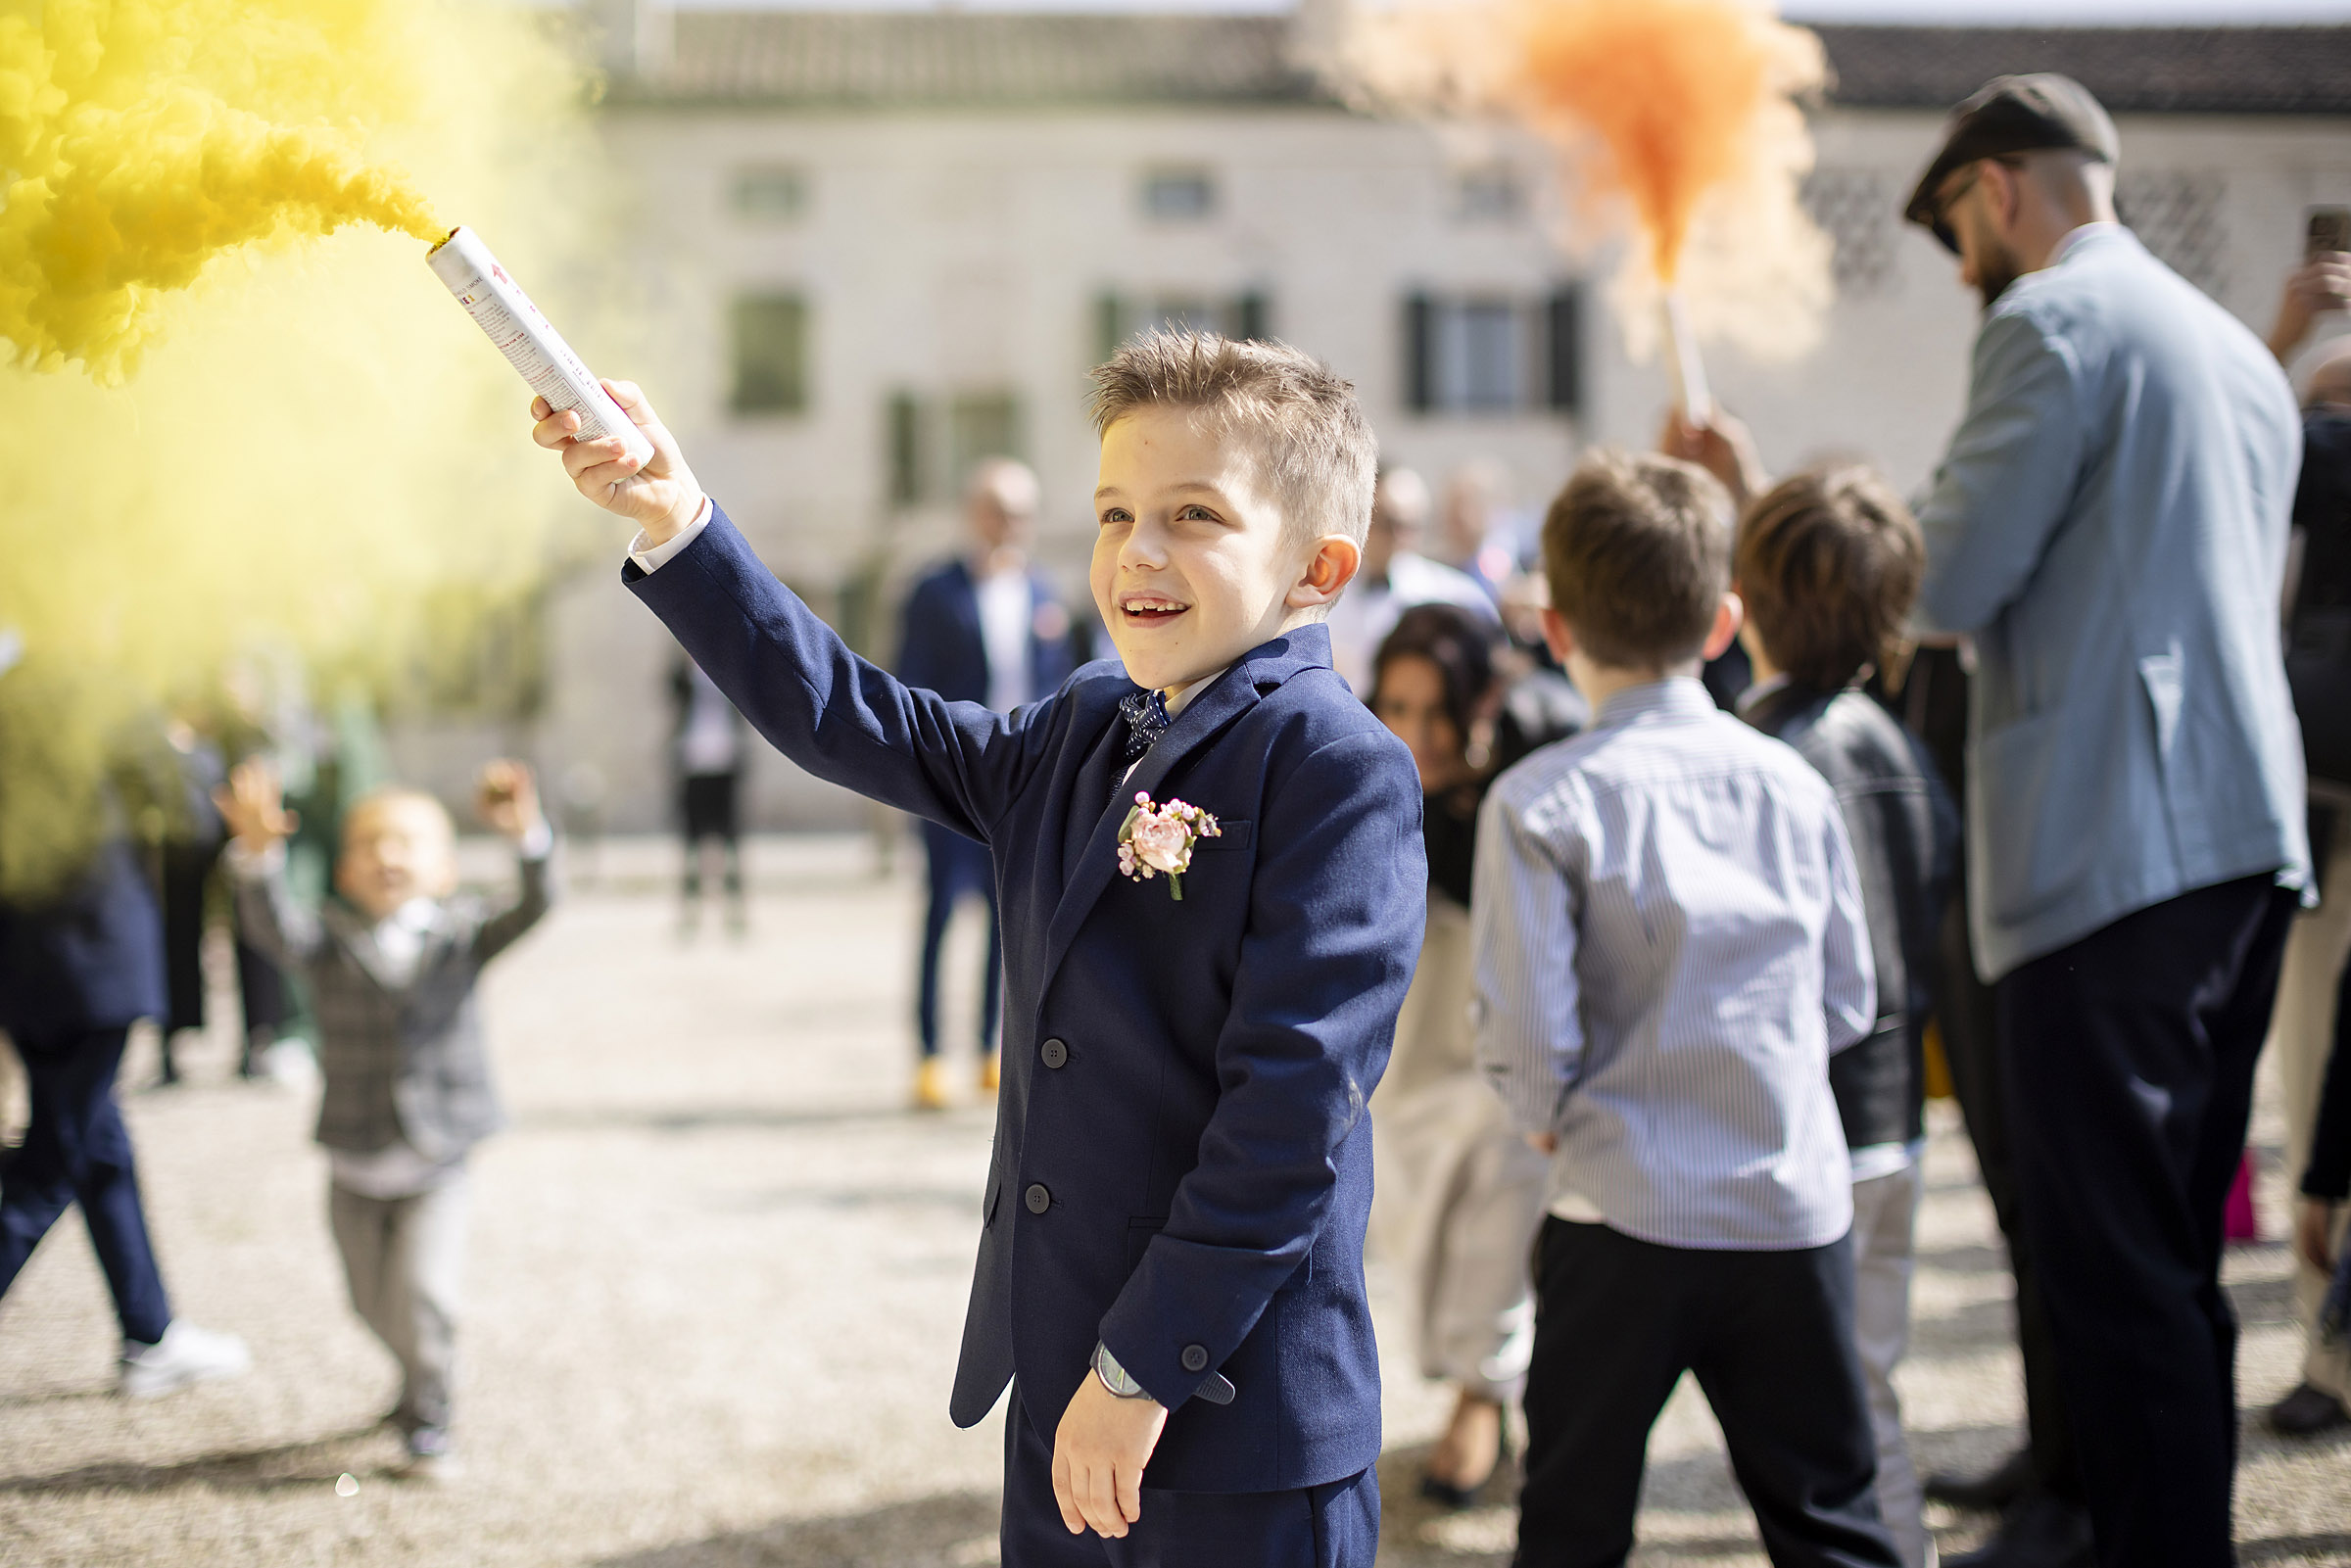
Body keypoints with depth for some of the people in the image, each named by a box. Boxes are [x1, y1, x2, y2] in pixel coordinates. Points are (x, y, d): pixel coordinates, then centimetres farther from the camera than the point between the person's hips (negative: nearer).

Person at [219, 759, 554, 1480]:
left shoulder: (461, 935, -3)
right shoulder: (332, 942, -5)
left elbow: (529, 912, -20)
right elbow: (276, 928, -25)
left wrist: (527, 839, -40)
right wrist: (258, 857, -46)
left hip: (437, 1165, -2)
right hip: (355, 1169, 2)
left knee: (421, 1293, -15)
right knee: (375, 1304, 16)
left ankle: (428, 1419, 7)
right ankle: (421, 1381, 46)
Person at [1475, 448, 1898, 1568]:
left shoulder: (1538, 802, -9)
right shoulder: (1795, 784, 3)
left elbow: (1526, 1029, -13)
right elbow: (1848, 1003, 8)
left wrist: (1551, 1122, 6)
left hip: (1625, 1213, -3)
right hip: (1798, 1209, 3)